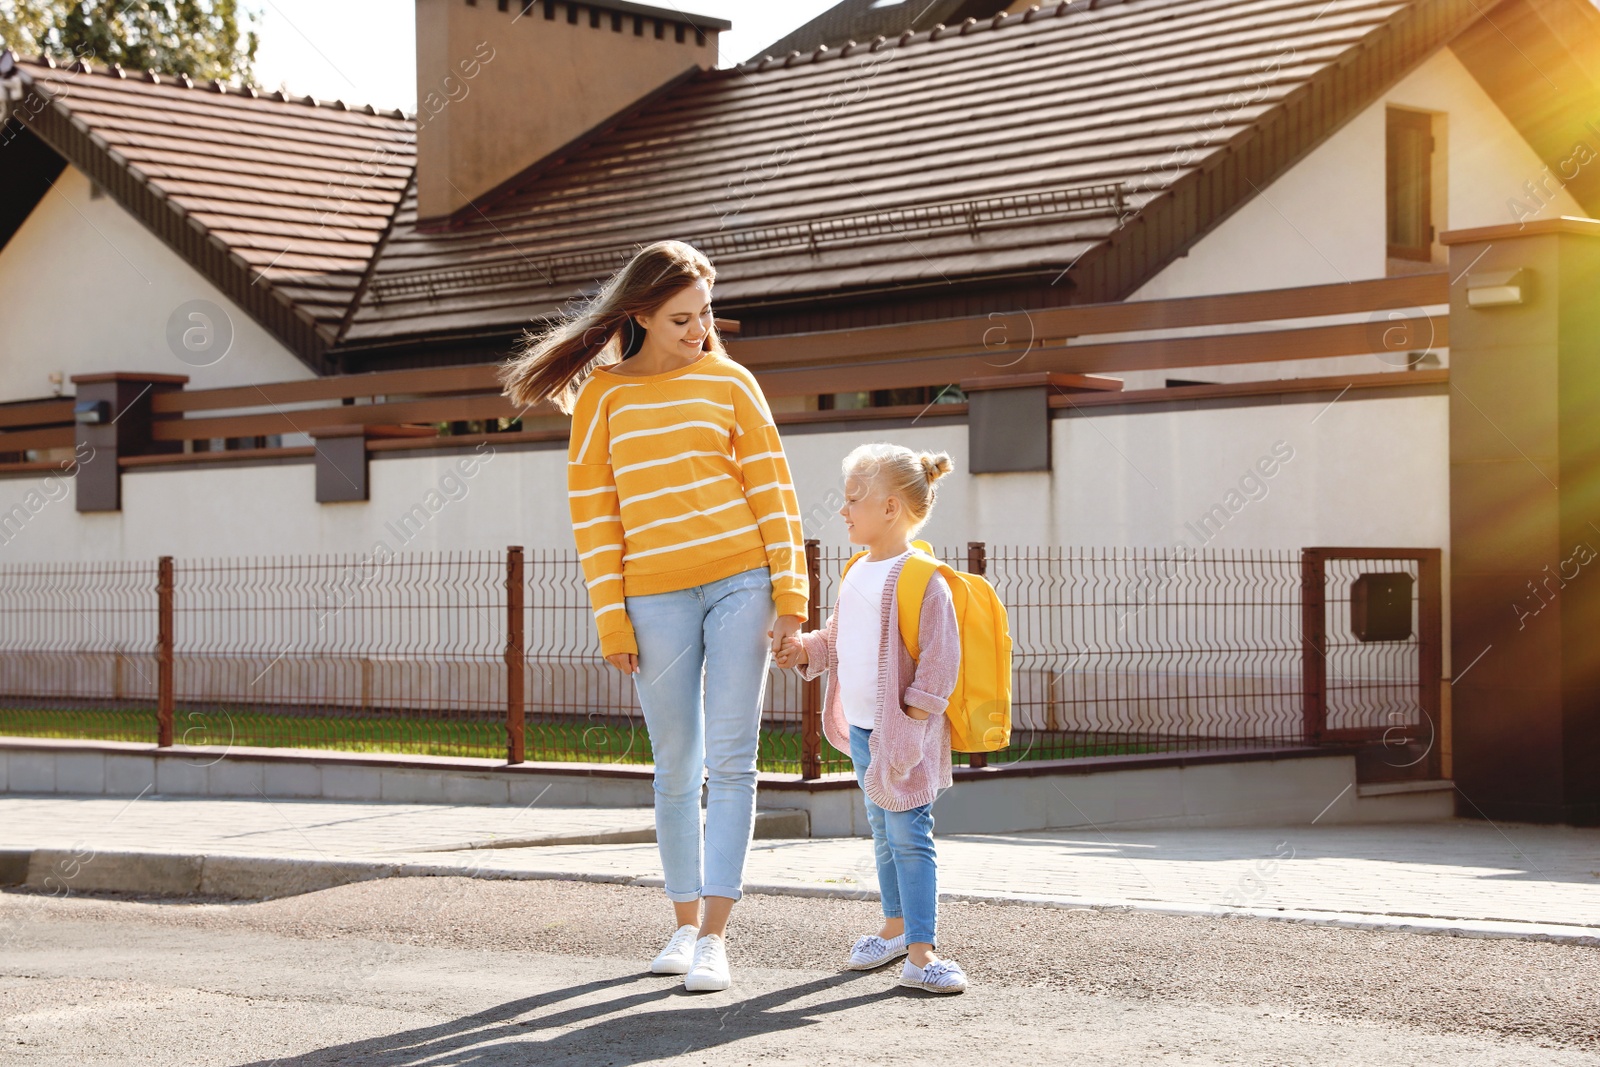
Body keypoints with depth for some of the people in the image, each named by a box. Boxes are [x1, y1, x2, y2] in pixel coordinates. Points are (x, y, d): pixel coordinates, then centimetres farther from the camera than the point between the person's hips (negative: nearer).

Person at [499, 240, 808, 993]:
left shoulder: (729, 383, 5)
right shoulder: (602, 397, 4)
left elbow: (772, 490, 4)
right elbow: (592, 509, 3)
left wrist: (790, 596, -3)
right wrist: (611, 621, -3)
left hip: (741, 584, 0)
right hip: (655, 598, 0)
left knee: (730, 761, -6)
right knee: (676, 768, 7)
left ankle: (715, 936, -7)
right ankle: (685, 923, 19)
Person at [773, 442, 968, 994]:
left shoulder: (921, 578, -17)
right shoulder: (857, 572, 10)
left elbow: (941, 657, -18)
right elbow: (839, 638, 22)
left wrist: (912, 719, -20)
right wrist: (807, 649, 4)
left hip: (903, 732, -8)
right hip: (860, 726, 8)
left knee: (910, 837, -8)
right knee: (883, 833, 20)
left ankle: (921, 954, -7)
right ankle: (896, 927, 34)